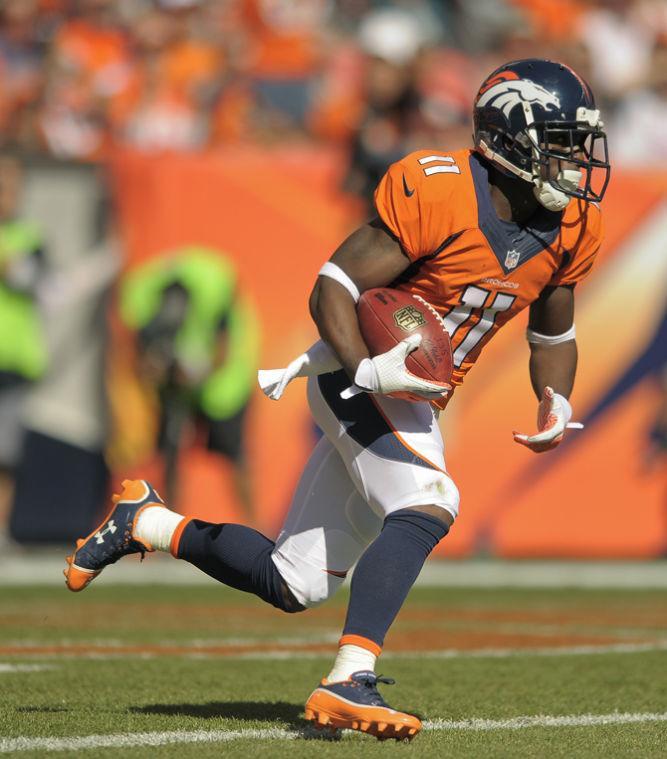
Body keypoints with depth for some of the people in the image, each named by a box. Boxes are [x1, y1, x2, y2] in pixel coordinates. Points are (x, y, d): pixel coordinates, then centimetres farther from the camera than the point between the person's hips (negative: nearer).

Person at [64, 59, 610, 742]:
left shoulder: (569, 229, 1)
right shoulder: (436, 195, -21)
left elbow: (553, 335, 17)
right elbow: (331, 289, -18)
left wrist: (556, 402, -3)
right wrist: (365, 370, -33)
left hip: (411, 404, 8)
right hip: (359, 378, -8)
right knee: (426, 506, -33)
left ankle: (146, 522, 29)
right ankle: (349, 683, -36)